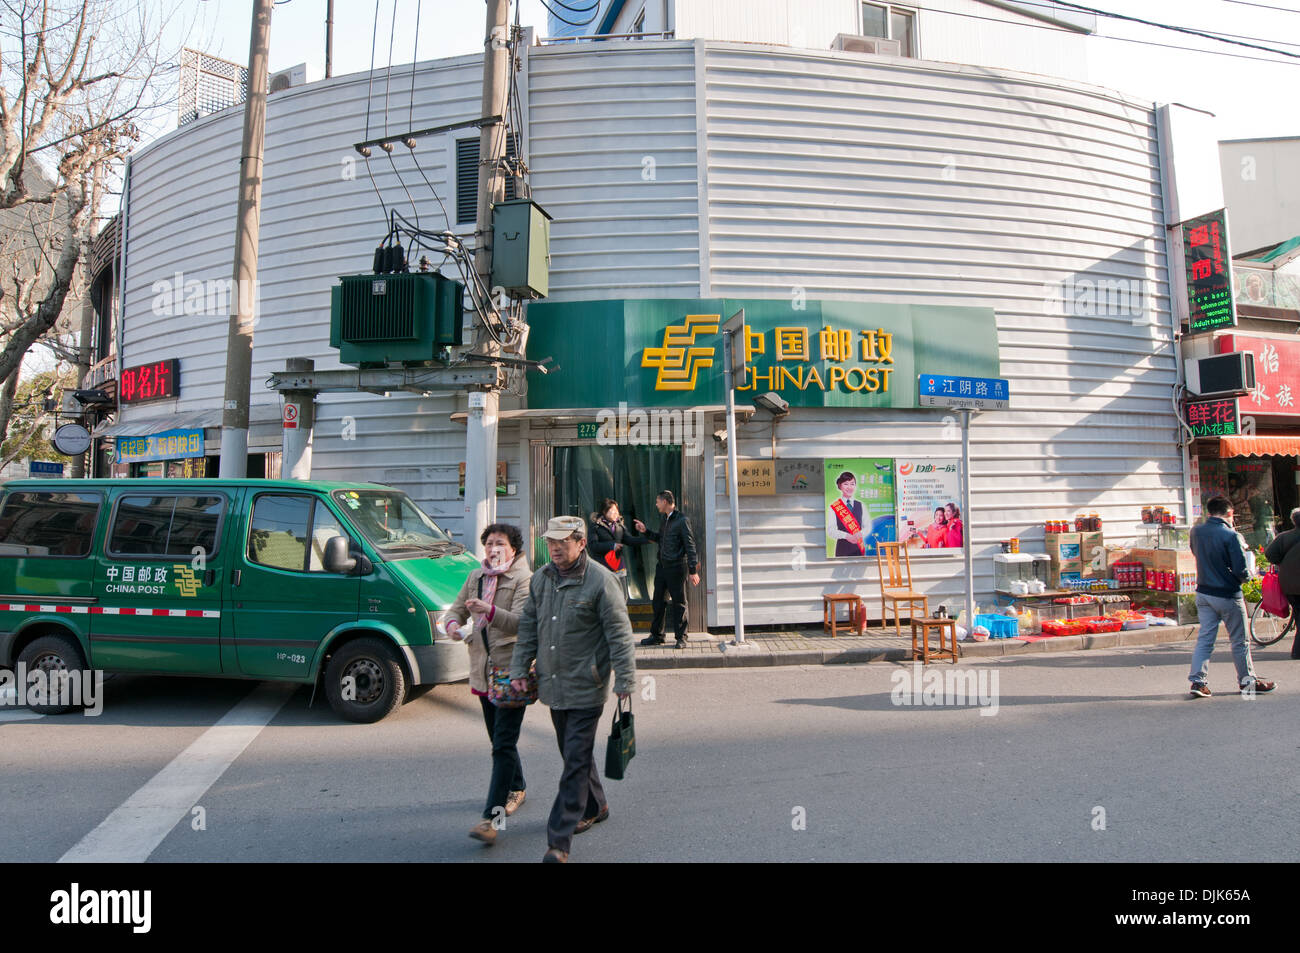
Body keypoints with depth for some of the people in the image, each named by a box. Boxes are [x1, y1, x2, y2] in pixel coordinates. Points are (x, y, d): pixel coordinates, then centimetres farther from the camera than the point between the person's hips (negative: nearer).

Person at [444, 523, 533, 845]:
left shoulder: (523, 579, -11)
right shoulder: (476, 577, 11)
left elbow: (522, 622, -22)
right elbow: (457, 607, 18)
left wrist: (490, 610, -38)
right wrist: (453, 623, -6)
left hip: (512, 670, -7)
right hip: (483, 670, 7)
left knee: (503, 743, -9)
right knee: (499, 738, 20)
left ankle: (492, 815, -7)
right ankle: (516, 788, 40)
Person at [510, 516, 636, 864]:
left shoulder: (600, 580, -13)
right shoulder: (540, 578, 6)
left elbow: (619, 634, -12)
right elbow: (528, 628, 14)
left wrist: (625, 679, -14)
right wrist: (519, 670, 10)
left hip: (586, 688, -7)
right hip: (553, 685, 7)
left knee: (576, 760, -4)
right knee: (573, 754, 20)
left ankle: (558, 841, 0)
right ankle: (595, 807, 41)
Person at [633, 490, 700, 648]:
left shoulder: (682, 521, -12)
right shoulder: (663, 520, 12)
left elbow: (690, 546, -13)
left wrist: (693, 571, -15)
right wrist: (645, 531, 13)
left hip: (676, 567, -8)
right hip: (662, 566, 8)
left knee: (679, 602, 1)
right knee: (657, 601, 11)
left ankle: (681, 637, 11)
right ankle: (657, 636, 22)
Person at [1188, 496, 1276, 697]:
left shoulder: (1196, 532, -1)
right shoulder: (1231, 536, -18)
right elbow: (1240, 570, -19)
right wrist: (1247, 576, 3)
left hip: (1203, 593, 5)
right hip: (1227, 595, -5)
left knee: (1204, 638, 8)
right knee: (1240, 641, 11)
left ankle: (1197, 680, 1)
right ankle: (1247, 681, 25)